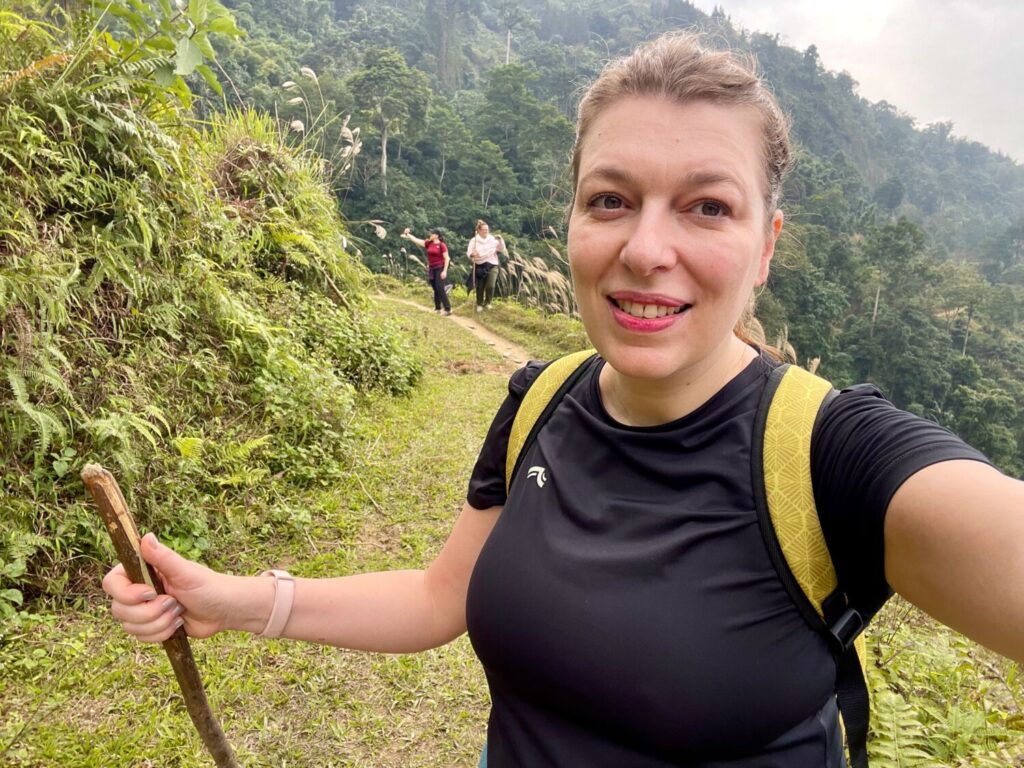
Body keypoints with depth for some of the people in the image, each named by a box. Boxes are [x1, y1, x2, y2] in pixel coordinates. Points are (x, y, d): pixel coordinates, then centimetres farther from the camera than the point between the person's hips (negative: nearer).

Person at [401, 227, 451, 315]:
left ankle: (448, 309, -9)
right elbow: (416, 240, 11)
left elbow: (446, 258, -12)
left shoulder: (442, 245, -10)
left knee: (440, 288, -12)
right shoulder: (428, 243, 8)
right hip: (431, 269, 7)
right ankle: (438, 308, 18)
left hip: (440, 269, -7)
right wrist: (408, 235, 6)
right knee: (435, 289, 10)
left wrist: (445, 271, -17)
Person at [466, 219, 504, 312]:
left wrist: (501, 240, -14)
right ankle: (479, 304, 25)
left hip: (492, 265, 0)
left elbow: (501, 250, 0)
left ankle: (487, 302, 12)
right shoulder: (474, 240, -2)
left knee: (490, 286, -12)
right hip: (480, 266, 0)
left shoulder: (493, 239, 1)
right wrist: (472, 254, -25)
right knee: (480, 287, 5)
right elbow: (468, 253, -3)